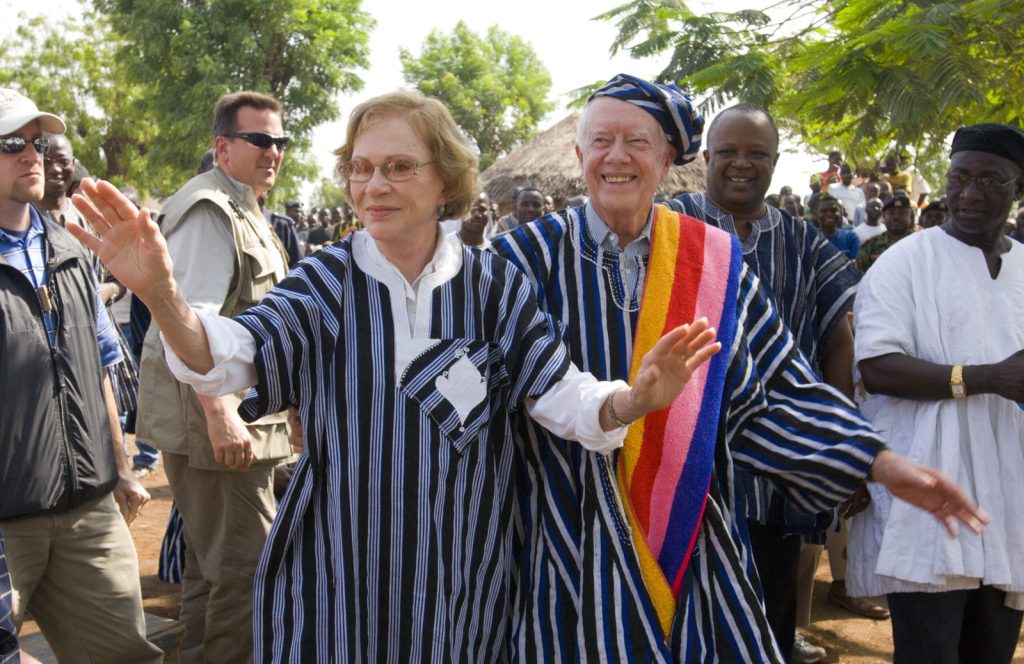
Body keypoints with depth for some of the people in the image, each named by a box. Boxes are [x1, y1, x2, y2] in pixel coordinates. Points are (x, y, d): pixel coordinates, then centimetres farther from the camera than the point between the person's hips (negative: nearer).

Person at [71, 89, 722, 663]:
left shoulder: (495, 285, -3)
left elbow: (561, 393, -12)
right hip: (337, 569, -1)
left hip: (463, 570, 1)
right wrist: (162, 294, -41)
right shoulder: (325, 282, -6)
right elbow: (230, 355, -20)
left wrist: (632, 400, -33)